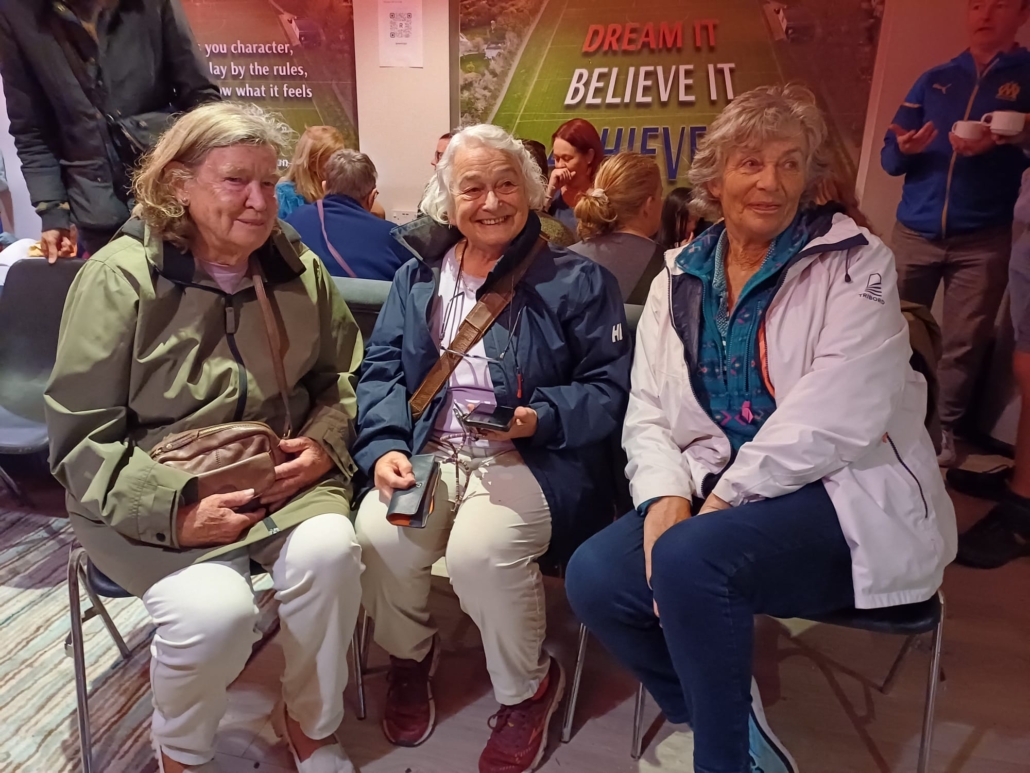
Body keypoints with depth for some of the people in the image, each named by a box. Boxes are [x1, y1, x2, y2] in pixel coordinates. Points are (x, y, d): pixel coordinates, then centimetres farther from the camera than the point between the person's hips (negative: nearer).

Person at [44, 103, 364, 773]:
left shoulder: (298, 268, 2)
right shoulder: (120, 279, -11)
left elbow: (340, 374, 13)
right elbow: (82, 440, -9)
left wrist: (324, 444, -7)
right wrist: (176, 509, -21)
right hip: (152, 496, -3)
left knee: (330, 551, -26)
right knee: (215, 609, -27)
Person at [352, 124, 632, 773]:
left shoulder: (578, 281, 3)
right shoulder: (416, 279, 15)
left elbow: (611, 388, -1)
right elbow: (381, 371, 8)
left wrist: (541, 418, -19)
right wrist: (385, 447, -10)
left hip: (530, 459, -3)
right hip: (429, 453, 4)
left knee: (479, 551, -30)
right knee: (378, 535, -24)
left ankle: (529, 687, 4)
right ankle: (410, 656, 13)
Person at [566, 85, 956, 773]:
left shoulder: (854, 264, -3)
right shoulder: (681, 277, 10)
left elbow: (835, 412, -17)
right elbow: (648, 410, 6)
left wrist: (726, 497, -19)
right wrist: (664, 493, -12)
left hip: (843, 494, -4)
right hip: (717, 497, 5)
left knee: (688, 559, -31)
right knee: (593, 577, -16)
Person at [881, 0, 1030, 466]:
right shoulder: (934, 80, 14)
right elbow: (889, 158, 9)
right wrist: (903, 149, -14)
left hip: (984, 238, -1)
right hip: (915, 232, 2)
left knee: (965, 342, 0)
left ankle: (944, 428, 12)